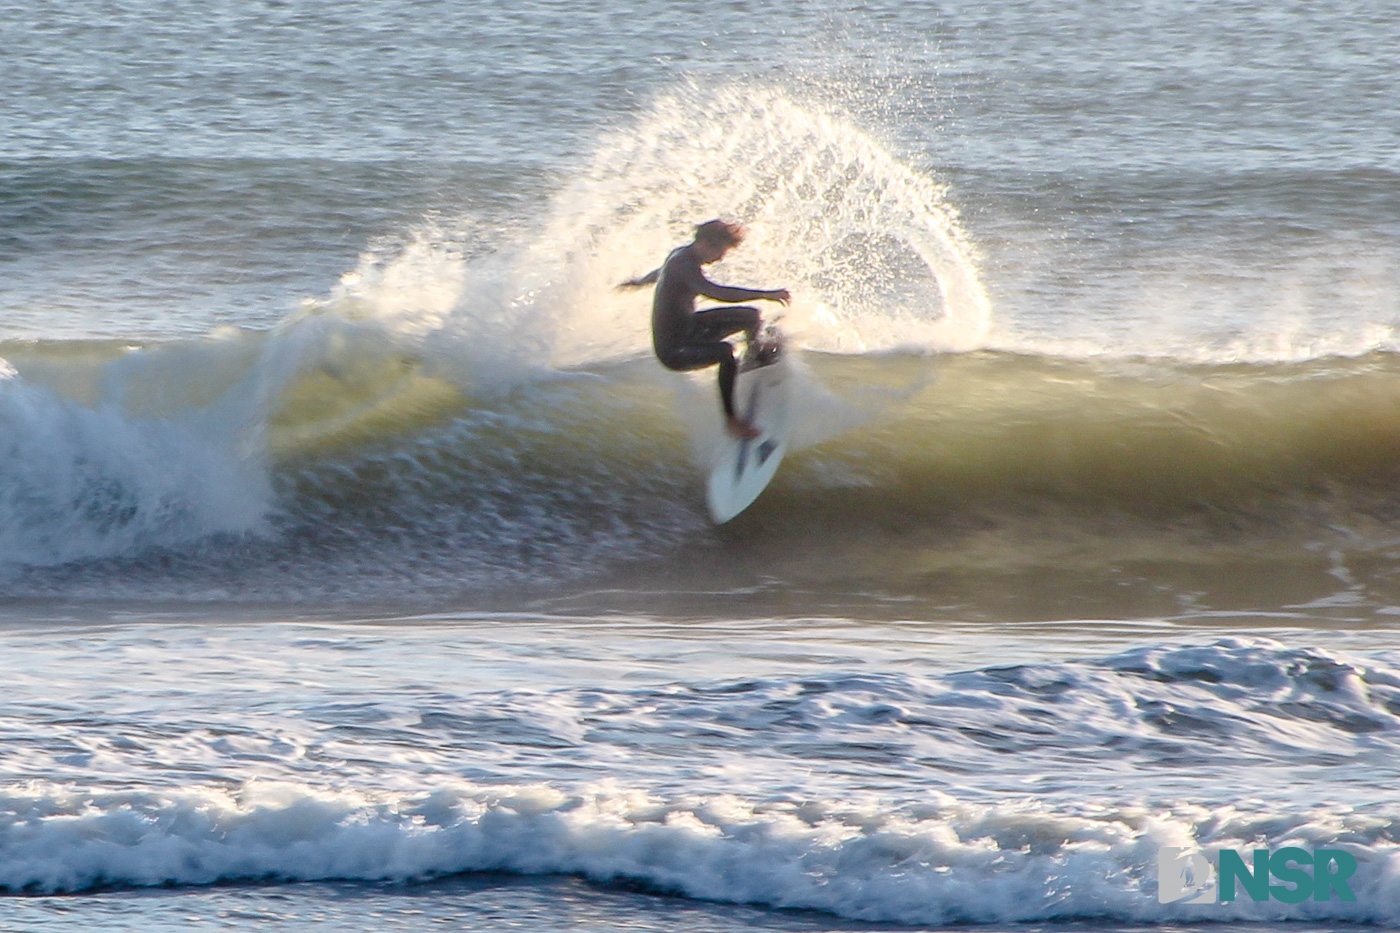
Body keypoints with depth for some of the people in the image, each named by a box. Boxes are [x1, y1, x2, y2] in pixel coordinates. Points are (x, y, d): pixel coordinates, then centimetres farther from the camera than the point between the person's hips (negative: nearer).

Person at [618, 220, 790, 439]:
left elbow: (660, 272, 29)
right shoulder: (683, 264, -28)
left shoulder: (680, 255, 4)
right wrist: (765, 295, -45)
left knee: (752, 317, 16)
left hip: (688, 326, 10)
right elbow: (714, 292, -45)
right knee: (726, 351, -37)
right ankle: (731, 419, -32)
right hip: (672, 349, -10)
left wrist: (640, 282, 52)